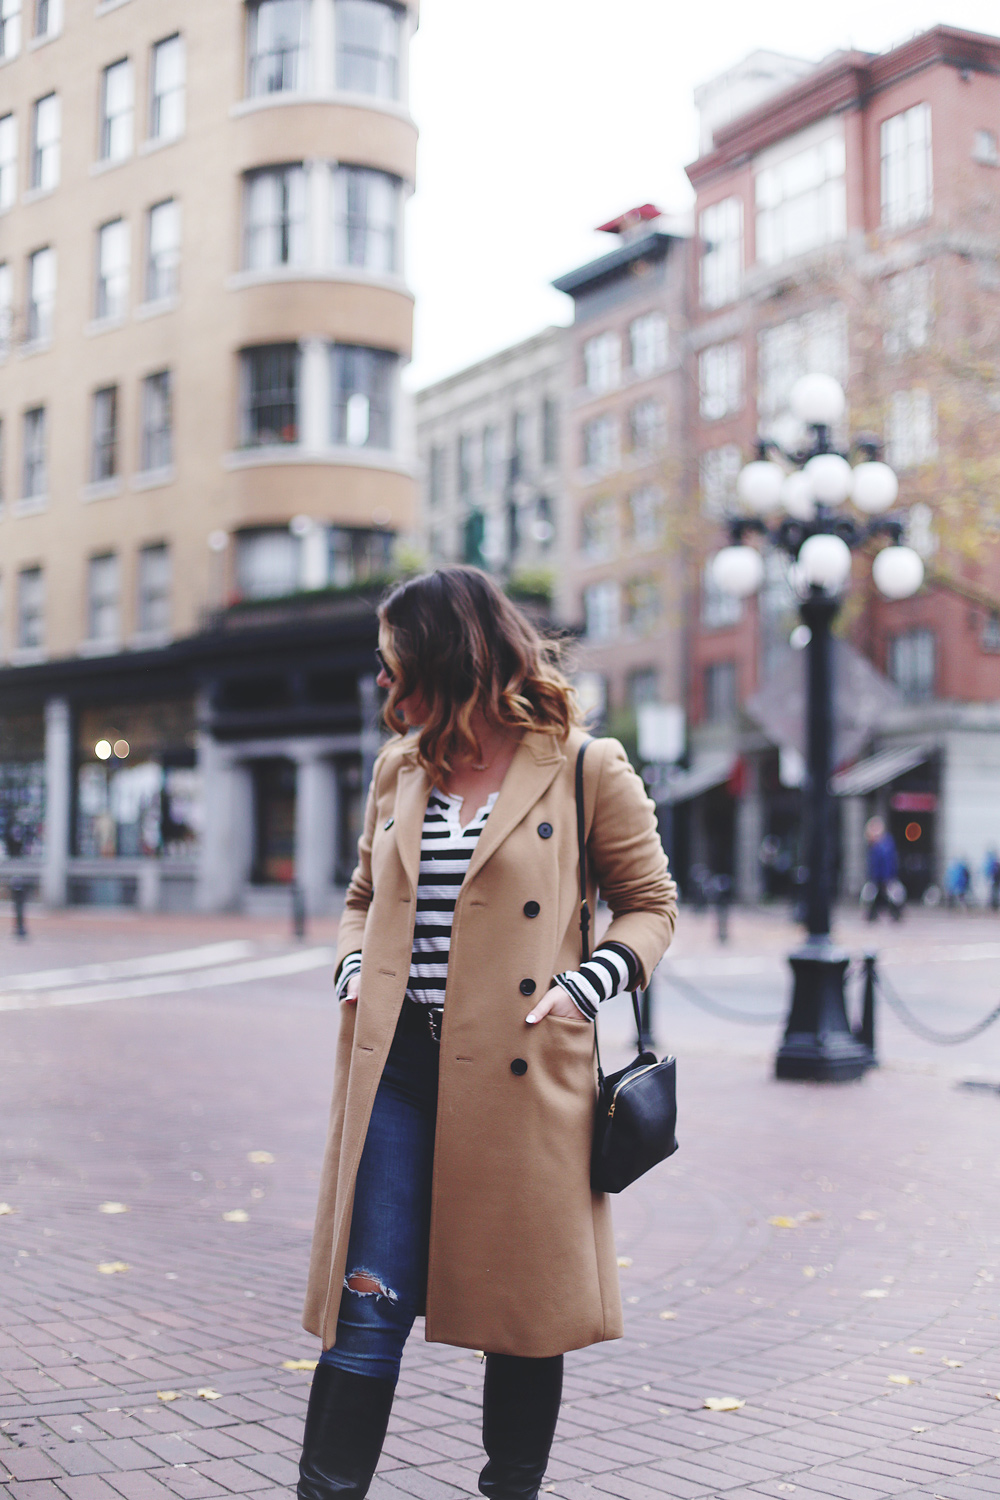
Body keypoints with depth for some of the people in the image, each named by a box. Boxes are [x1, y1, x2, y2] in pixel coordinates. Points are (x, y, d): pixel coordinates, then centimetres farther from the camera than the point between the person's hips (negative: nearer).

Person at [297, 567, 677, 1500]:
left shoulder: (586, 771, -2)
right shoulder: (400, 769, 13)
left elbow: (651, 903, 4)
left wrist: (585, 988, -11)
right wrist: (354, 972, 5)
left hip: (521, 1075, -3)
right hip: (399, 1069, 3)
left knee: (525, 1307, 9)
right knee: (369, 1304, 0)